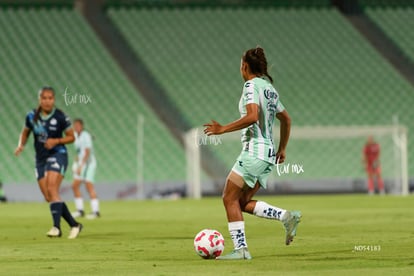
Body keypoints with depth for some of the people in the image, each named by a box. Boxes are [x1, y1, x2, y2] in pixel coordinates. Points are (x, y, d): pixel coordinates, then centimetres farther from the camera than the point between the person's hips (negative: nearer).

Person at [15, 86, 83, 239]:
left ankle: (56, 227, -27)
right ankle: (74, 224, 11)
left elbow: (71, 137, 1)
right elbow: (25, 132, 16)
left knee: (52, 189, -23)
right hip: (41, 158, 5)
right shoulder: (32, 116, 1)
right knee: (48, 197, 0)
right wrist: (21, 145, -3)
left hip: (57, 155, -5)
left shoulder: (60, 117, -8)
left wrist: (56, 141, -16)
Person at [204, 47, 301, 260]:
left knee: (230, 198, -4)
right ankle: (287, 217, -2)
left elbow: (252, 116, -23)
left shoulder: (252, 85, -8)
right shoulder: (269, 88, 18)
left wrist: (223, 129, -19)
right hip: (268, 154, 9)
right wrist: (282, 149, 34)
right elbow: (286, 119, 27)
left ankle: (240, 249, -10)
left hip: (254, 150, -9)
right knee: (243, 203, 11)